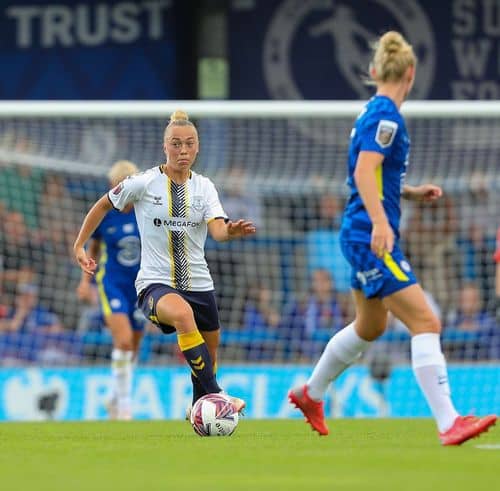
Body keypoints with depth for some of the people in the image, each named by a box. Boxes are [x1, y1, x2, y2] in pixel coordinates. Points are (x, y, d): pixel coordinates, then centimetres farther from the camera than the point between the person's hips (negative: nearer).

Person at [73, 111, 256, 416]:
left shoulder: (204, 187, 3)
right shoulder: (144, 183, -5)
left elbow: (218, 230, -14)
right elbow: (103, 206, 11)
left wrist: (231, 231, -37)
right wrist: (79, 246, 10)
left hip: (199, 285, 5)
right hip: (155, 284, -5)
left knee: (209, 360, 14)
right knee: (183, 314, -38)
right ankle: (215, 397, -40)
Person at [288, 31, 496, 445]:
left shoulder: (376, 112, 15)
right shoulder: (386, 115, -14)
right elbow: (364, 171, -26)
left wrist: (411, 192, 19)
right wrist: (380, 222, -35)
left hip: (365, 237, 10)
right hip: (371, 237, -10)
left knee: (371, 326, 25)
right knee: (425, 323, -15)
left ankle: (310, 394, 42)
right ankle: (449, 424, -20)